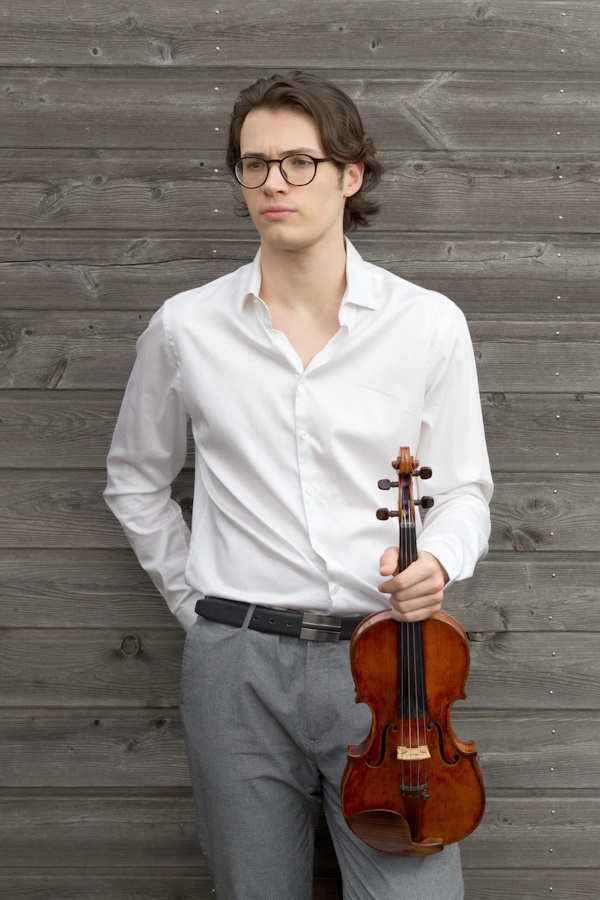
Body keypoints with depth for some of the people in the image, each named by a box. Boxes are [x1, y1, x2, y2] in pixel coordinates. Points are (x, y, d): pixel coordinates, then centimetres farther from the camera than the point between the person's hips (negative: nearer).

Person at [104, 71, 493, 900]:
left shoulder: (429, 324, 0)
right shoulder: (187, 327, 3)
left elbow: (465, 490, 6)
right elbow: (134, 480, 17)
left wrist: (437, 559, -15)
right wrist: (196, 600, 10)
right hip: (238, 667, 1)